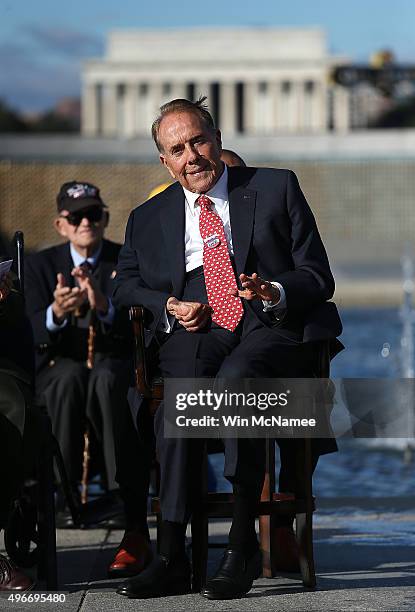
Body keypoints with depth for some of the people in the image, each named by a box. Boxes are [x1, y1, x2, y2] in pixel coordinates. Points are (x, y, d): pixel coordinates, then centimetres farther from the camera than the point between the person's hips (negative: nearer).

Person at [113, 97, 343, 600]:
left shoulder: (277, 188, 11)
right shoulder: (149, 218, 19)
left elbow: (318, 277, 7)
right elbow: (126, 283, 25)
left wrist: (275, 292, -15)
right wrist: (169, 306, 4)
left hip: (272, 329, -2)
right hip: (195, 332, 2)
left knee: (236, 378, -37)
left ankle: (243, 546, -31)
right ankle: (171, 556, -34)